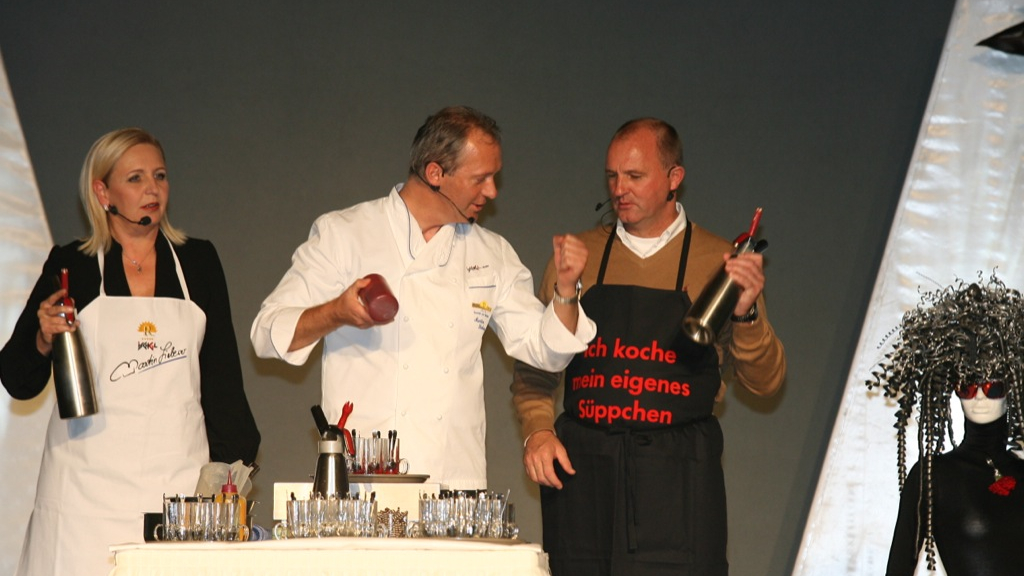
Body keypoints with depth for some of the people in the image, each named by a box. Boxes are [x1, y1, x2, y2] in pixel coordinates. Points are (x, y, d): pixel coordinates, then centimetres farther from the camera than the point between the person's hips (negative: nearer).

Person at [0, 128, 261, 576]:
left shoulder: (198, 261, 11)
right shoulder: (70, 266, 5)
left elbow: (221, 373, 14)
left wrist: (233, 464, 6)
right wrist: (44, 339, -12)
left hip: (178, 473, 1)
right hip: (88, 484, -1)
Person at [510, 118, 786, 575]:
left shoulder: (718, 262, 6)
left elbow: (765, 381, 3)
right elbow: (532, 370, 15)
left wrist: (746, 314, -14)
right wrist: (537, 431, -2)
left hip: (677, 483, -2)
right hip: (581, 473, 2)